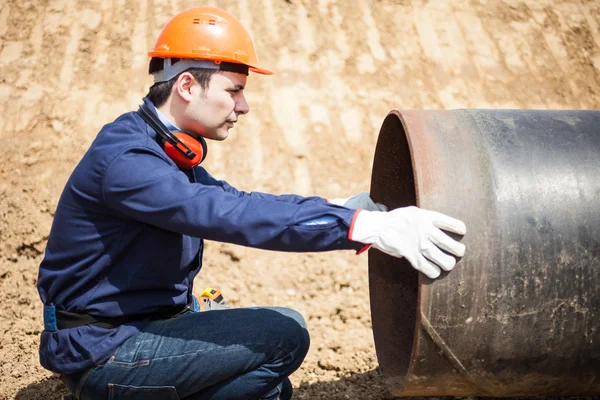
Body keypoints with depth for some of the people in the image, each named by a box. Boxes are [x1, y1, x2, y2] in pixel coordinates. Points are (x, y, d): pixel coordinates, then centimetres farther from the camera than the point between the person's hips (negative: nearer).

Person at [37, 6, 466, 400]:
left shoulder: (166, 149, 8)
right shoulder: (126, 158, -24)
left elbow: (236, 202, 10)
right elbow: (230, 215, -36)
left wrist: (342, 205, -2)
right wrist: (362, 226, -41)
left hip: (135, 326, 10)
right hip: (101, 351, -10)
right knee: (284, 335, -18)